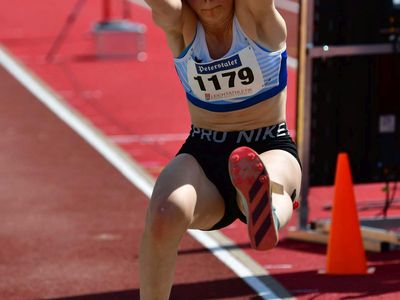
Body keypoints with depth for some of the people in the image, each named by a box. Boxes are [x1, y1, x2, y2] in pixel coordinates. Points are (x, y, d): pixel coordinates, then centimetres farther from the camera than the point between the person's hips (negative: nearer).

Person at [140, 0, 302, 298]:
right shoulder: (181, 24, -2)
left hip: (272, 150, -2)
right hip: (201, 156, 2)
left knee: (269, 179, -41)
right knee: (164, 215, -32)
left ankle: (264, 210, -74)